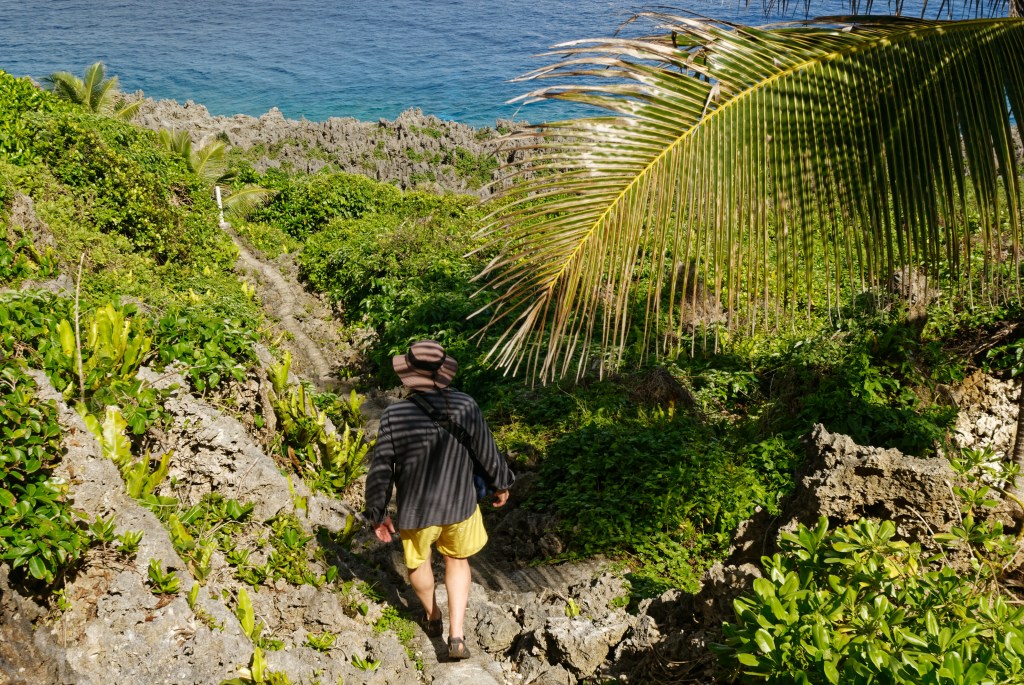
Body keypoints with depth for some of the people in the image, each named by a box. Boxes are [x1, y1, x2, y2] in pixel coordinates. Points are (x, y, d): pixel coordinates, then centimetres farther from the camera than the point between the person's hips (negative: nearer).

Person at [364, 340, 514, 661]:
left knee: (418, 559, 29)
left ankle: (432, 616, 51)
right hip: (460, 503, 1)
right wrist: (501, 484, 12)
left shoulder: (395, 414, -23)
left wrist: (377, 513, -1)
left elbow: (381, 470, -16)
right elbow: (487, 453, -7)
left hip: (416, 507, -1)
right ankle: (456, 635, 18)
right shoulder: (465, 406, -19)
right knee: (457, 560, 26)